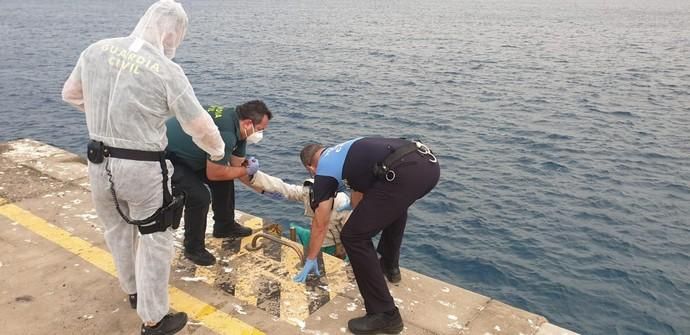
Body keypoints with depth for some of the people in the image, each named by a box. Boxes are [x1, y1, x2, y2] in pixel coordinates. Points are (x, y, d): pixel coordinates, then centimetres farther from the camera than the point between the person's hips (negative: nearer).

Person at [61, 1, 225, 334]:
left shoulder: (97, 50, -3)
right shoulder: (166, 71, -18)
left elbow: (71, 94, 13)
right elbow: (201, 128, -12)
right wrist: (218, 150, 8)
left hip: (99, 164, 6)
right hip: (142, 170, -6)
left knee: (118, 230, 25)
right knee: (154, 241, 10)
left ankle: (134, 290, 48)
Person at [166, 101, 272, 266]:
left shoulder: (236, 124, -2)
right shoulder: (225, 132, -33)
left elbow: (237, 166, 7)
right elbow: (214, 173, -24)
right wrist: (246, 170, -10)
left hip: (186, 153, 10)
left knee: (225, 179, 11)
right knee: (199, 196, -22)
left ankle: (224, 226, 29)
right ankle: (193, 248, 0)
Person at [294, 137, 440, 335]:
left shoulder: (323, 172, 15)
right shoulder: (346, 152, 36)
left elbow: (320, 224, 21)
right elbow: (359, 188, 53)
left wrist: (310, 260, 36)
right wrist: (361, 218, 71)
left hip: (404, 174, -9)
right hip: (429, 163, 9)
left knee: (353, 237, 1)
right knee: (395, 204, 39)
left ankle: (385, 315, 5)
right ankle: (390, 266, 47)